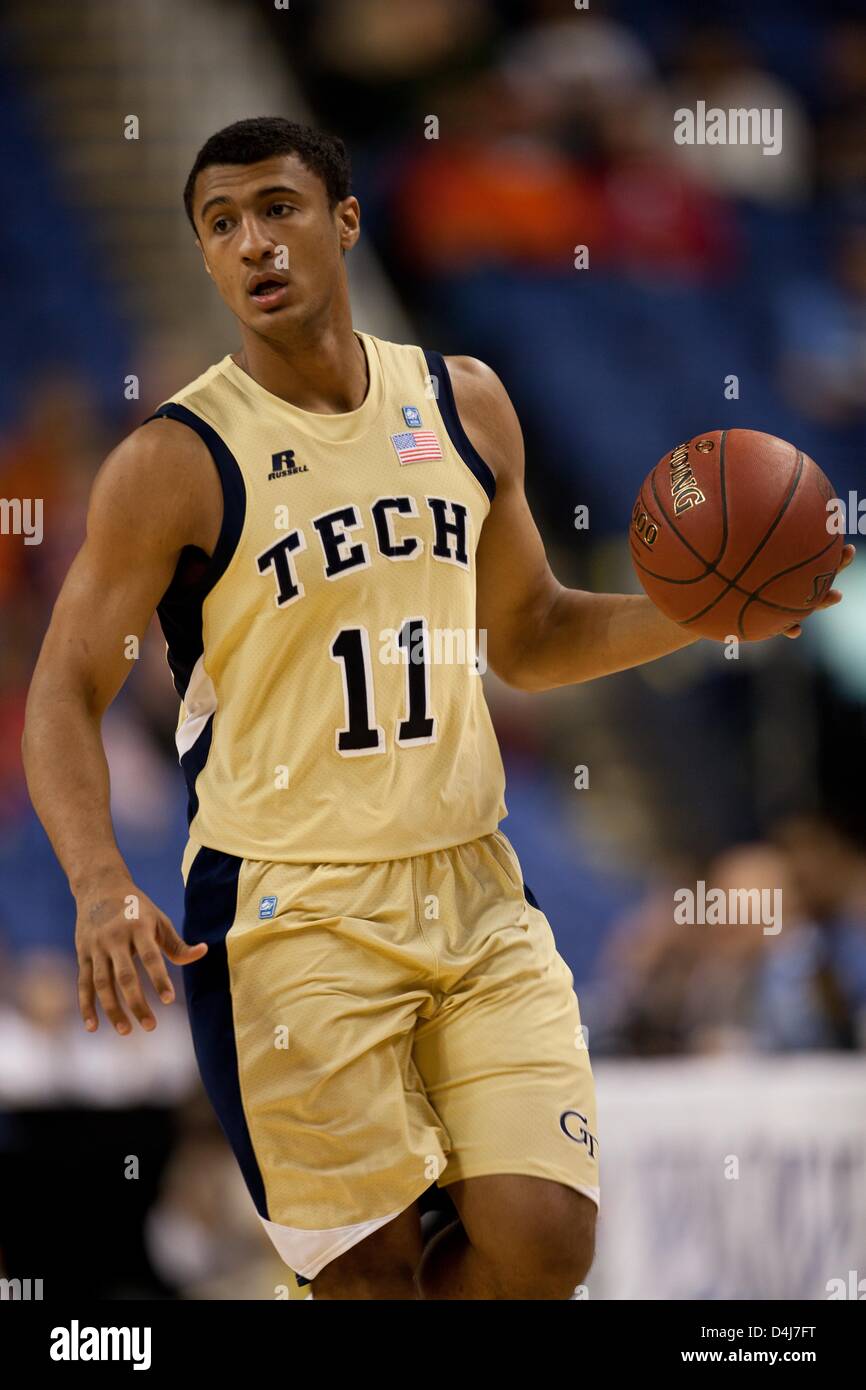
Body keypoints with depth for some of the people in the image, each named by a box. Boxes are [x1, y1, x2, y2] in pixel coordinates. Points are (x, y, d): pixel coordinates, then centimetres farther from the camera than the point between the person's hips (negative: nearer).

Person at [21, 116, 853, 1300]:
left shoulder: (465, 405, 8)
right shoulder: (177, 462, -8)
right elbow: (66, 697, -8)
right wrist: (101, 886, -25)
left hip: (476, 890, 5)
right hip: (292, 911, -4)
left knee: (546, 1243, -6)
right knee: (373, 1273, -4)